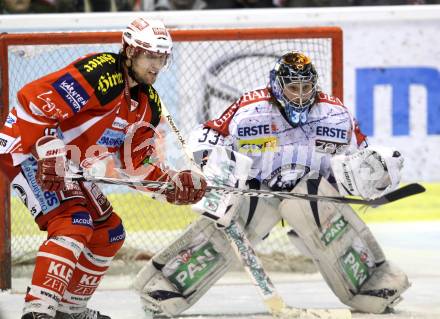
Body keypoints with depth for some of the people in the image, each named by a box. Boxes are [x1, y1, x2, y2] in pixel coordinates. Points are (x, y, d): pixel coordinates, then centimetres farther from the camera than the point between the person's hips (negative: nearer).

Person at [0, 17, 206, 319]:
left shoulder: (148, 104, 7)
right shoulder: (100, 74, -22)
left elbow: (136, 162, 12)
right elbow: (35, 98, -28)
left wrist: (173, 183, -4)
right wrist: (49, 154, -32)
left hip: (67, 167, 10)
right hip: (26, 147, -10)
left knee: (109, 232, 13)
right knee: (74, 223, -25)